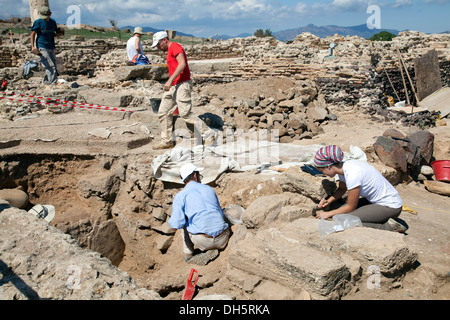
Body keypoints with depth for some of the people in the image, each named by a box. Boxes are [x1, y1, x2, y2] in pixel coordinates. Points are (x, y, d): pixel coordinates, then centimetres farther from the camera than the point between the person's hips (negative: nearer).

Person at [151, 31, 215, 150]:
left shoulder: (175, 46, -7)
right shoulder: (170, 51, 24)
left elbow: (182, 64, -21)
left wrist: (170, 80, -25)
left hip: (182, 85, -10)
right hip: (173, 86, 10)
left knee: (185, 113, -15)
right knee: (163, 113, 7)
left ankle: (208, 135, -6)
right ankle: (166, 141, 13)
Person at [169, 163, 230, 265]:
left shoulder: (180, 196, 2)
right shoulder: (209, 189, 15)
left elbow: (176, 225, -10)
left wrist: (171, 221, 15)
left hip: (203, 241, -2)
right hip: (223, 240, 2)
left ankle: (188, 253, 21)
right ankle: (212, 250, 10)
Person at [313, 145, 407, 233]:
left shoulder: (352, 174, -27)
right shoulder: (343, 167, -1)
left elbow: (351, 207, -16)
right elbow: (341, 189, 20)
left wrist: (328, 214, -6)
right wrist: (329, 201, 4)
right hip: (377, 200, 10)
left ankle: (387, 227, -10)